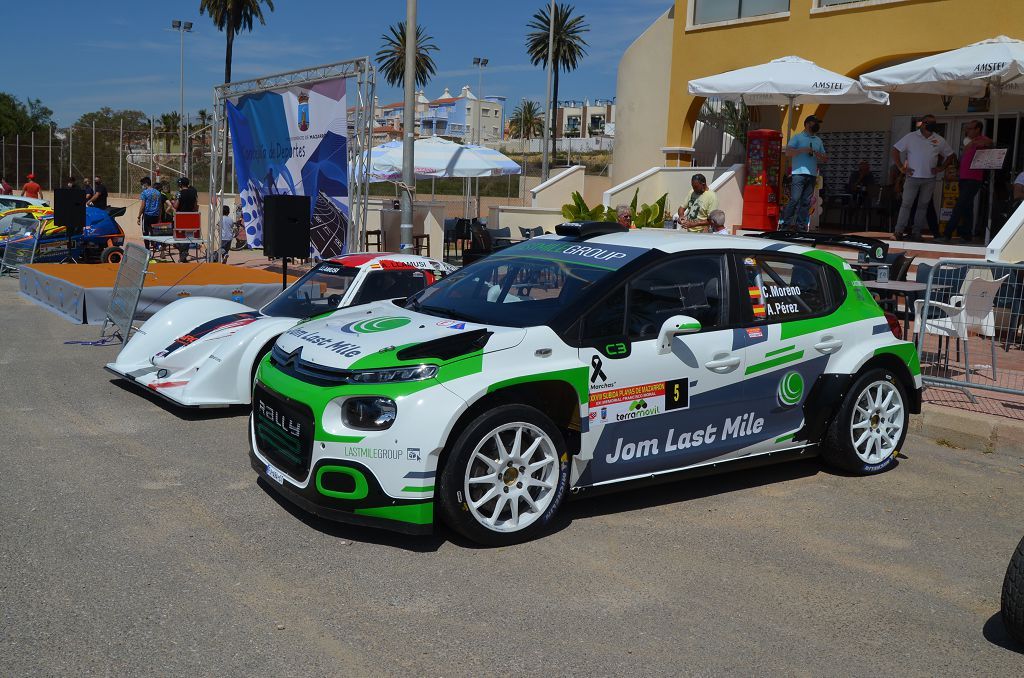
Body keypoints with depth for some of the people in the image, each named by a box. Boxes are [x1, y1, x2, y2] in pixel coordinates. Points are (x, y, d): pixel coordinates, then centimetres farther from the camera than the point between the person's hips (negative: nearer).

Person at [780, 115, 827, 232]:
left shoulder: (818, 141, 22)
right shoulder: (798, 138, 5)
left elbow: (825, 159, 22)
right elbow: (788, 152, -8)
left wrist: (818, 155, 1)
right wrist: (803, 150, -15)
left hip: (812, 175, 6)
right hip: (799, 173, -6)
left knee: (806, 202, 1)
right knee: (795, 199, -14)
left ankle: (801, 226, 2)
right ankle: (784, 222, -9)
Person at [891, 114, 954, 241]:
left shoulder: (939, 141, 8)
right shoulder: (910, 137, -1)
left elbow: (949, 155, 18)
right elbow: (895, 149, 0)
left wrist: (941, 168, 6)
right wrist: (901, 167, -5)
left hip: (929, 179, 3)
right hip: (912, 177, -3)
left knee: (923, 206, 6)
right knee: (906, 204, -4)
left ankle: (916, 232, 11)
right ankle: (899, 231, 1)